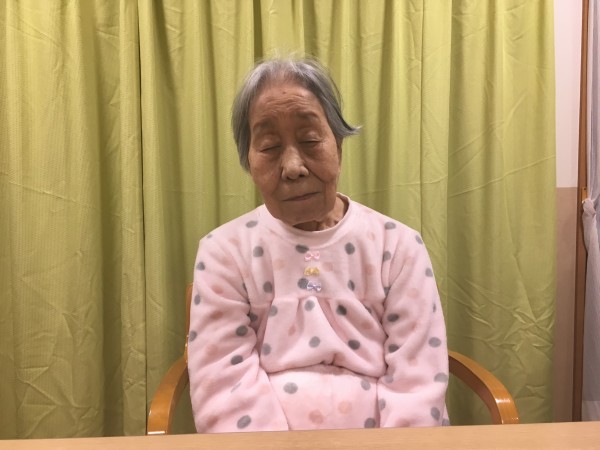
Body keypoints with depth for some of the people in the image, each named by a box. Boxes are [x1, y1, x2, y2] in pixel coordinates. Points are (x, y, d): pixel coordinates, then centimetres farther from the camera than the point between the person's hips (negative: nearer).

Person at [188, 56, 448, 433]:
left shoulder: (398, 246, 0)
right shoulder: (224, 253, -1)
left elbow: (417, 390, -4)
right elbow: (227, 396, -8)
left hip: (378, 436, 1)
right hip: (264, 439, 0)